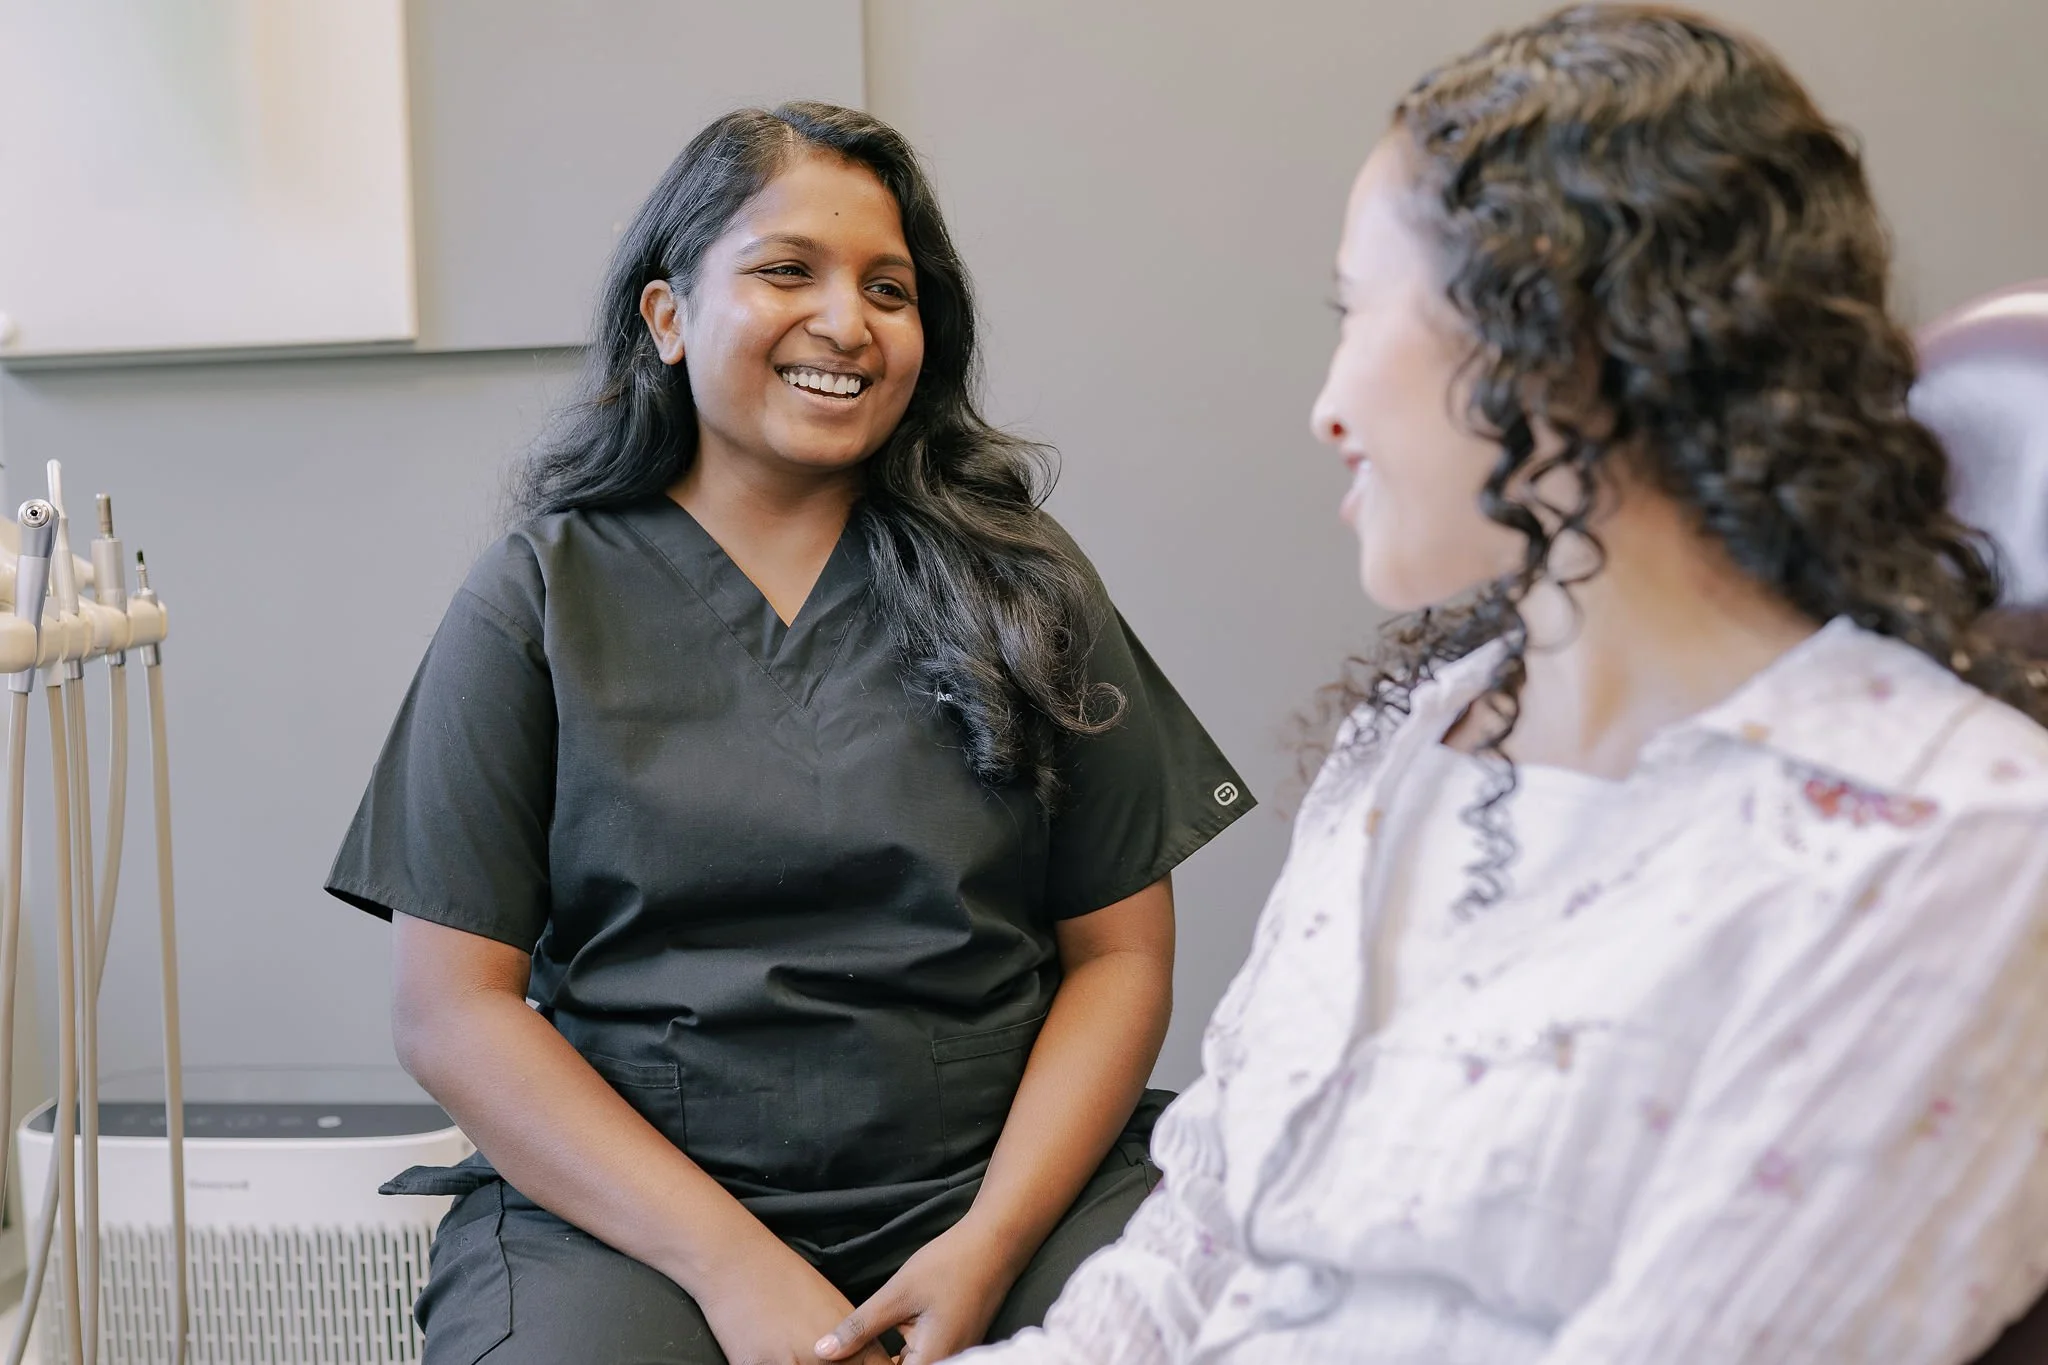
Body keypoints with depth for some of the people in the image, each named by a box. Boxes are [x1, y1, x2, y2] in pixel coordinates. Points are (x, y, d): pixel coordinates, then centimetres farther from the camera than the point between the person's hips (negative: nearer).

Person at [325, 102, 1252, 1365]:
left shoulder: (1016, 582, 8)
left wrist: (991, 1242, -9)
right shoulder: (538, 596, 4)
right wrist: (733, 1262, -10)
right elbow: (450, 1006, -1)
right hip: (627, 1201, -1)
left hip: (1002, 1177, 1)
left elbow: (1122, 954, 6)